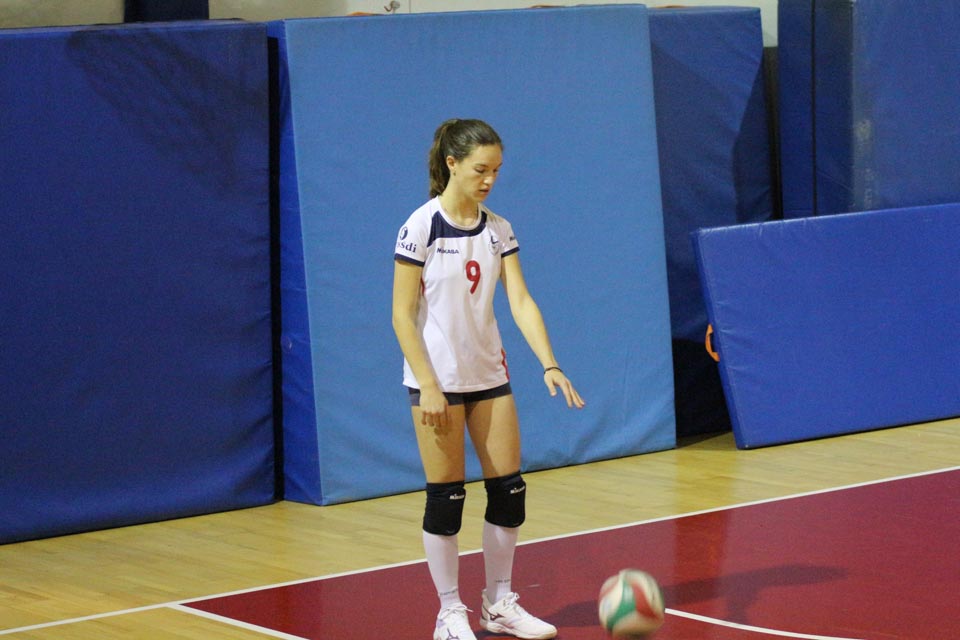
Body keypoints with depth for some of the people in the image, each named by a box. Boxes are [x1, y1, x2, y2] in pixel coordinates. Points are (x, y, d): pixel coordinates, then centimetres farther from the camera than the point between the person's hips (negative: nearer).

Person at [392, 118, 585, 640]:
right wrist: (428, 386, -17)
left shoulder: (497, 230, 4)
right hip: (438, 380, -5)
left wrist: (549, 366, -15)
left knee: (509, 490, 5)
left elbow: (521, 302, -2)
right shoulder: (421, 227, -11)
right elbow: (402, 315, -11)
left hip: (489, 375, 6)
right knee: (446, 496, -1)